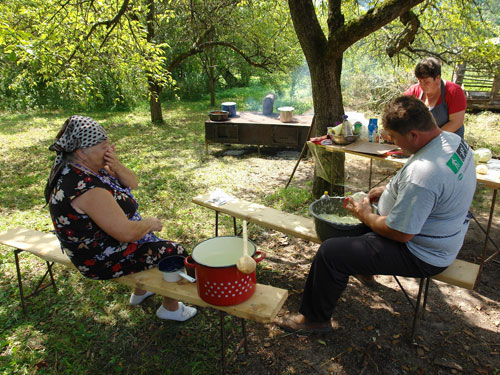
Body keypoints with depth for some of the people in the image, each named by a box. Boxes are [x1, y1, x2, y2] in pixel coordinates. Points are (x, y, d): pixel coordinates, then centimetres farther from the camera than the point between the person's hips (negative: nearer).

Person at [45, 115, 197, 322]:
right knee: (174, 252, 0)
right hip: (104, 260, -10)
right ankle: (171, 308, 23)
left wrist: (116, 167, -18)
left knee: (152, 239, 29)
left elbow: (132, 183, 2)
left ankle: (140, 291, 43)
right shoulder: (87, 187, -34)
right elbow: (127, 233, -35)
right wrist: (150, 223, -15)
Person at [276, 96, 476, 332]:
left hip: (421, 255, -10)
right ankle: (364, 268, 47)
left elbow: (401, 233, -28)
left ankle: (315, 318, 10)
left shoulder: (422, 173, -36)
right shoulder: (453, 140, -4)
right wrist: (388, 189, 7)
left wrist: (367, 216, -10)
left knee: (330, 252, -11)